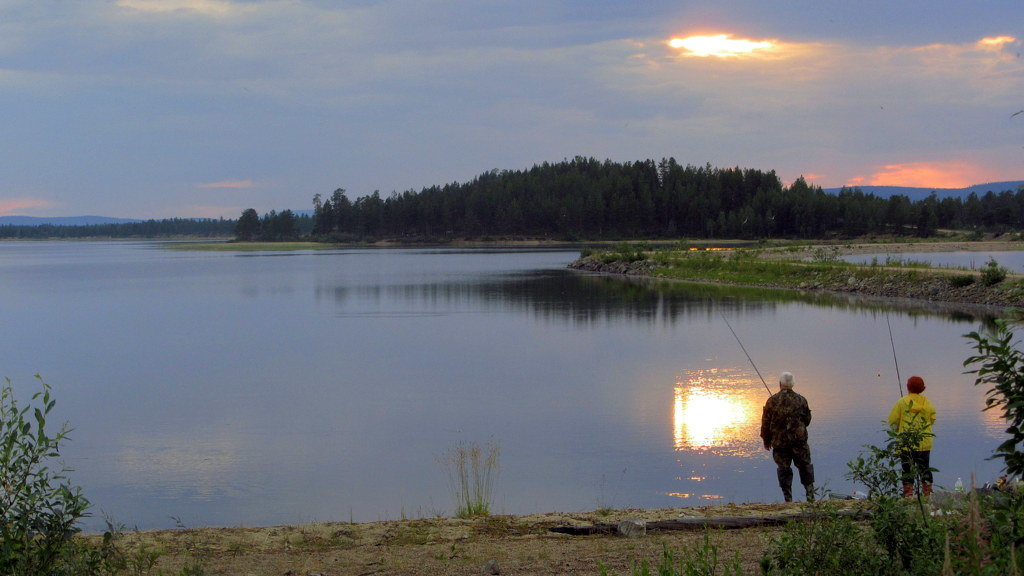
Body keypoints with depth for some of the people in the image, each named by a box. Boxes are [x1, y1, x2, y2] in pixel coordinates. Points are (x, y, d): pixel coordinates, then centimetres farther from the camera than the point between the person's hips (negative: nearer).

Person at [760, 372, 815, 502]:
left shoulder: (772, 401, -4)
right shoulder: (801, 400, 1)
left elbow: (766, 422, 0)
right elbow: (807, 419, 11)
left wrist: (766, 441, 12)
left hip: (779, 441, -1)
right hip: (799, 440, 1)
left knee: (784, 469, 5)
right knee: (805, 466, 12)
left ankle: (788, 499, 4)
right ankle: (810, 495, 8)